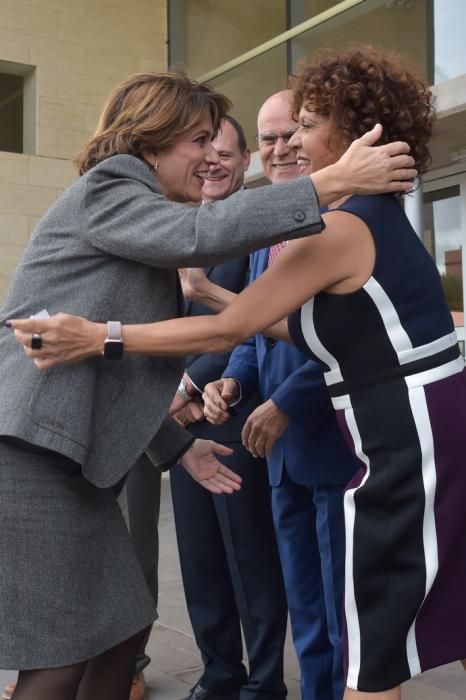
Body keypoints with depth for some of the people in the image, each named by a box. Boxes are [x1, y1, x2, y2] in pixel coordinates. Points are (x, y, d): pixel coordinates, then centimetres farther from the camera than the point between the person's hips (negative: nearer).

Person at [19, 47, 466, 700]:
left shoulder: (338, 228, -17)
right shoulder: (381, 217, 13)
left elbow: (228, 330, -18)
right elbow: (303, 327, 14)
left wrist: (99, 338, -15)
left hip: (410, 445, -10)